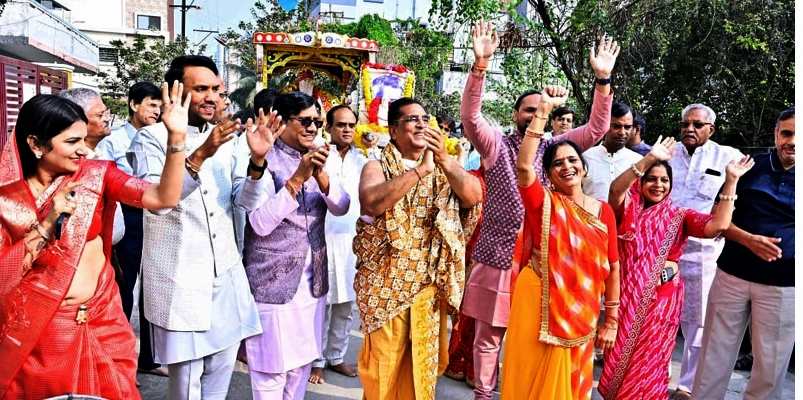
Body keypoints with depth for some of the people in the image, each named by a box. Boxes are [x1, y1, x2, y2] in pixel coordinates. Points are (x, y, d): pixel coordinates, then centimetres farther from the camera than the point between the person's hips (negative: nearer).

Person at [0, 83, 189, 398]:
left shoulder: (95, 174, -5)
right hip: (40, 328, -2)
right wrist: (48, 223, -20)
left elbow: (165, 197, -17)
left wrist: (176, 137, -28)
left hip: (103, 319, 2)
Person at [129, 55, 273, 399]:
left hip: (225, 275, 5)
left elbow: (246, 201, 2)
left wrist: (257, 161, -17)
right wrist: (200, 155, -33)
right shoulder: (151, 138, -8)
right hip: (179, 279, -5)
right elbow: (156, 201, -23)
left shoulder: (225, 140, 8)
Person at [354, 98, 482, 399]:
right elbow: (372, 202, -24)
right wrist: (420, 169, -23)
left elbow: (473, 197, -8)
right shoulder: (377, 167, -2)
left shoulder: (443, 167, 9)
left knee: (424, 363, 14)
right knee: (384, 363, 5)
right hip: (387, 285, -3)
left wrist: (444, 160, -20)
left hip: (430, 286, 3)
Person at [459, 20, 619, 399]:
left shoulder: (554, 148, 7)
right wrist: (481, 64, -28)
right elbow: (470, 115, -16)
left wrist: (603, 78, -13)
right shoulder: (496, 144, -1)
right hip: (496, 256, -2)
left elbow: (596, 128, -1)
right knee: (489, 336, 7)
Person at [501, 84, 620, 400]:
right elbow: (523, 167, -24)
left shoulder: (603, 210, 4)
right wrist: (543, 110, -25)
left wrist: (611, 321, 6)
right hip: (539, 306, -3)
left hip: (581, 314, 3)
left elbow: (612, 267, 7)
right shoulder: (543, 203, -4)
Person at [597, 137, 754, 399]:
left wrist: (731, 181, -16)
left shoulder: (679, 217, 5)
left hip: (662, 296, 0)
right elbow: (615, 188, -20)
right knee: (619, 354, 8)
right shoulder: (627, 210, 3)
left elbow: (717, 226, -12)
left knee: (648, 361, 9)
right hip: (626, 294, 0)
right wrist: (650, 158, -30)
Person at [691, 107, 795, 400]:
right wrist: (749, 239, -16)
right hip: (732, 276, 0)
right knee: (714, 357, 9)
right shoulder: (748, 167, 1)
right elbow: (718, 219, 2)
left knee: (770, 365, 10)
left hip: (782, 286, 0)